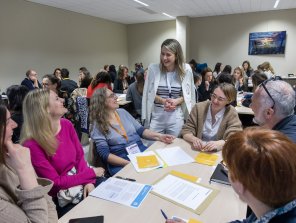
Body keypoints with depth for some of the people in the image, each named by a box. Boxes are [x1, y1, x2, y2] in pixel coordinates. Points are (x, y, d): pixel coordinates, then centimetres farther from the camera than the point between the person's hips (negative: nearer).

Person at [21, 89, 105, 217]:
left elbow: (80, 156, 1)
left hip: (82, 182, 5)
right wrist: (91, 173, -14)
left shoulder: (66, 125, -4)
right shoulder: (32, 145, -24)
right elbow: (55, 183, -19)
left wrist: (89, 181, -15)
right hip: (60, 199, -5)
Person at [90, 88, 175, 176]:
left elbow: (140, 130, 13)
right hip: (120, 163, -5)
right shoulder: (98, 125, -4)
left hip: (142, 151, 5)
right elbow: (105, 154, -11)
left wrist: (159, 136, -3)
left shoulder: (122, 112, 11)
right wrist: (129, 163, -22)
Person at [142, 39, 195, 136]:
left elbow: (189, 94, 5)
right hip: (156, 116, 0)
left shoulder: (186, 70, -4)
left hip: (176, 117, 1)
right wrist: (163, 101, -14)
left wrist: (177, 101, -14)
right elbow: (148, 93, 1)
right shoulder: (153, 68, -6)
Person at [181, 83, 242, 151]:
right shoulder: (199, 107, -1)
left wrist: (219, 144, -34)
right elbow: (186, 131, -2)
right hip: (197, 151, 2)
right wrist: (194, 139, -23)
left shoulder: (232, 113, -5)